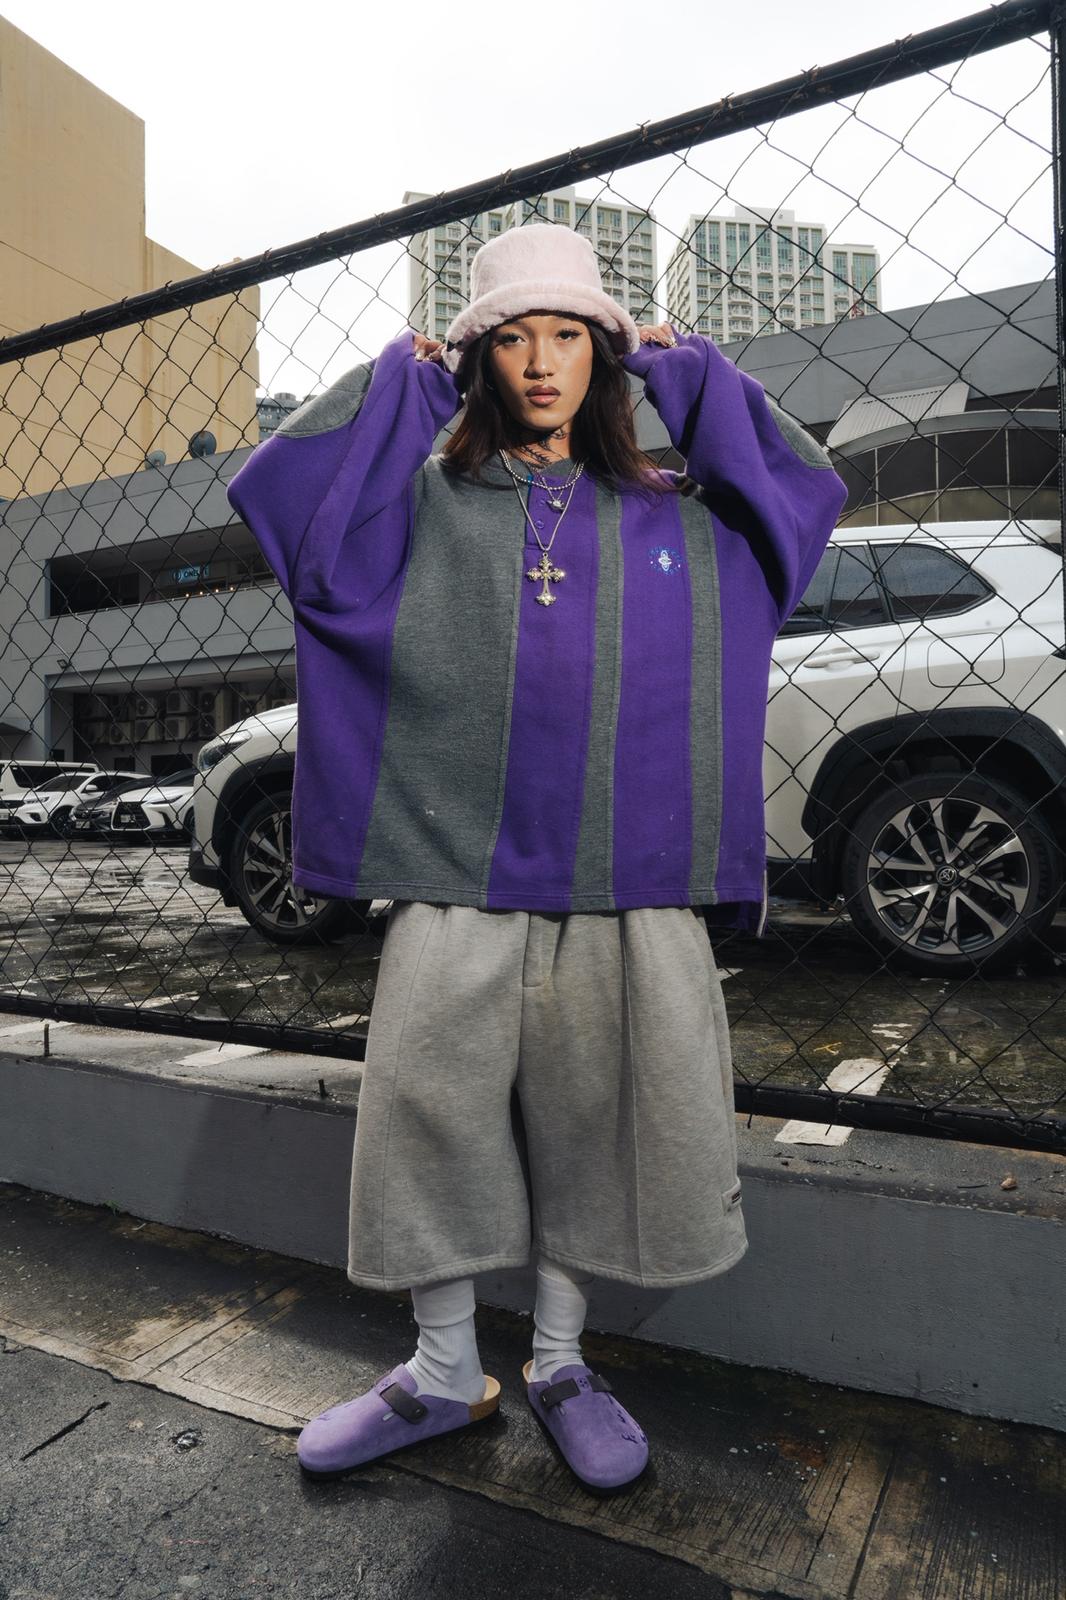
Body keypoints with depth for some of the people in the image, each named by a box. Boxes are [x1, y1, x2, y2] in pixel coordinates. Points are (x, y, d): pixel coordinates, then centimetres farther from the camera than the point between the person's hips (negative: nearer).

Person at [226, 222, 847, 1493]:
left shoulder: (671, 517, 16)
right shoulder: (428, 505, 11)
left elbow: (802, 487, 14)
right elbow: (279, 487, 3)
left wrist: (687, 373, 16)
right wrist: (399, 378, 9)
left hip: (625, 879, 2)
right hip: (458, 869, -1)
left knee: (593, 1122, 7)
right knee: (431, 1110, 2)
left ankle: (558, 1363, 31)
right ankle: (444, 1374, 25)